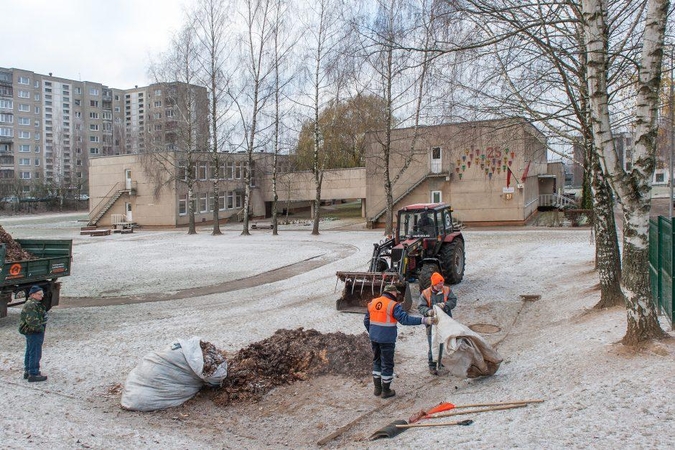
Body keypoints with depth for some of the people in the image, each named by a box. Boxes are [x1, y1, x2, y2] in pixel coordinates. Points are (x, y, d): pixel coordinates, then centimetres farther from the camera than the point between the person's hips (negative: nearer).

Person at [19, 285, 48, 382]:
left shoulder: (36, 304, 14)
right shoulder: (31, 305, -20)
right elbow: (31, 320, -27)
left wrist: (41, 328, 15)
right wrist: (40, 328, -19)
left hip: (31, 332, 12)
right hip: (34, 333, -12)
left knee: (29, 352, 19)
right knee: (35, 353, -6)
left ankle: (27, 371, 30)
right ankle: (33, 374, -1)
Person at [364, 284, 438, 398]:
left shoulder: (372, 303, 6)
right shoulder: (393, 305, -15)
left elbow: (366, 321, 12)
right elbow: (405, 319, -25)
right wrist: (424, 320, -27)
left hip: (374, 338, 6)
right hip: (387, 340, -6)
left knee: (376, 361, 20)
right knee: (387, 364, 7)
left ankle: (377, 388, 29)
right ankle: (386, 391, 18)